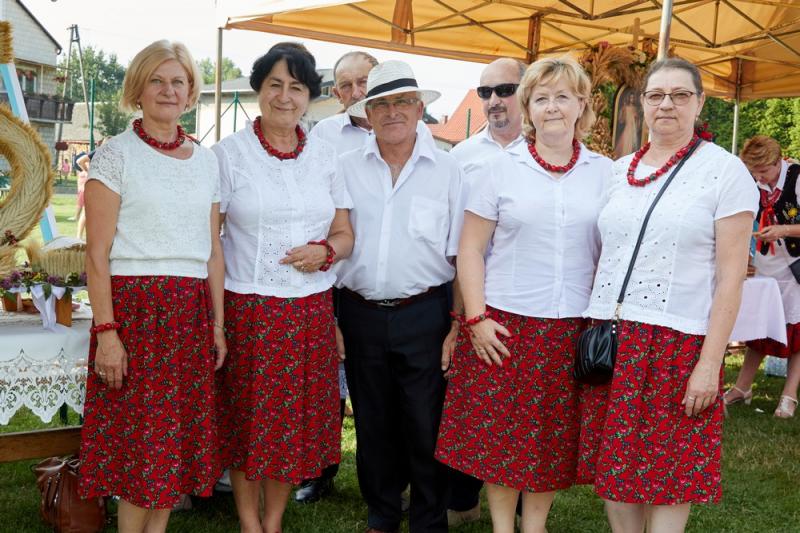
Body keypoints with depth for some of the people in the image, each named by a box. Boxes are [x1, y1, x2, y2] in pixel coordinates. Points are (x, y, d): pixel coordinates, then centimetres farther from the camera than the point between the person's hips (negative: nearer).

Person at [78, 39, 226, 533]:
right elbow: (97, 254, -8)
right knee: (140, 441, -1)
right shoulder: (116, 155, -3)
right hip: (133, 306, -5)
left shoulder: (207, 160, 12)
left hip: (192, 312, 5)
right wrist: (106, 331, -15)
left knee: (178, 436, 9)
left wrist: (218, 323, 9)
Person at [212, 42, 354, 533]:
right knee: (247, 419, 5)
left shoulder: (325, 156, 8)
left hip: (312, 310, 3)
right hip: (247, 308, -3)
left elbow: (345, 234, 12)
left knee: (296, 420, 9)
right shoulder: (230, 153, -1)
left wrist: (326, 250, -11)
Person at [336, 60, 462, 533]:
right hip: (361, 313, 2)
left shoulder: (448, 170, 0)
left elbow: (461, 257, 1)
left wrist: (458, 326, -4)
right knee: (373, 424, 13)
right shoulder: (346, 168, 5)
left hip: (424, 314, -2)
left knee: (427, 426, 3)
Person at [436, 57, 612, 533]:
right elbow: (471, 249, 0)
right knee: (500, 439, 4)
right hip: (506, 326, -1)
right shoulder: (500, 169, 1)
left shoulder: (604, 173, 6)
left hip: (576, 330, 2)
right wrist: (475, 318, -8)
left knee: (555, 440, 9)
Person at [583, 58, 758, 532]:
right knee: (616, 469, 10)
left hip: (679, 344, -4)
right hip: (610, 337, 5)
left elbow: (731, 277, -8)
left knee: (669, 477, 3)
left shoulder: (725, 171, -4)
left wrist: (710, 364, -13)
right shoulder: (619, 171, 11)